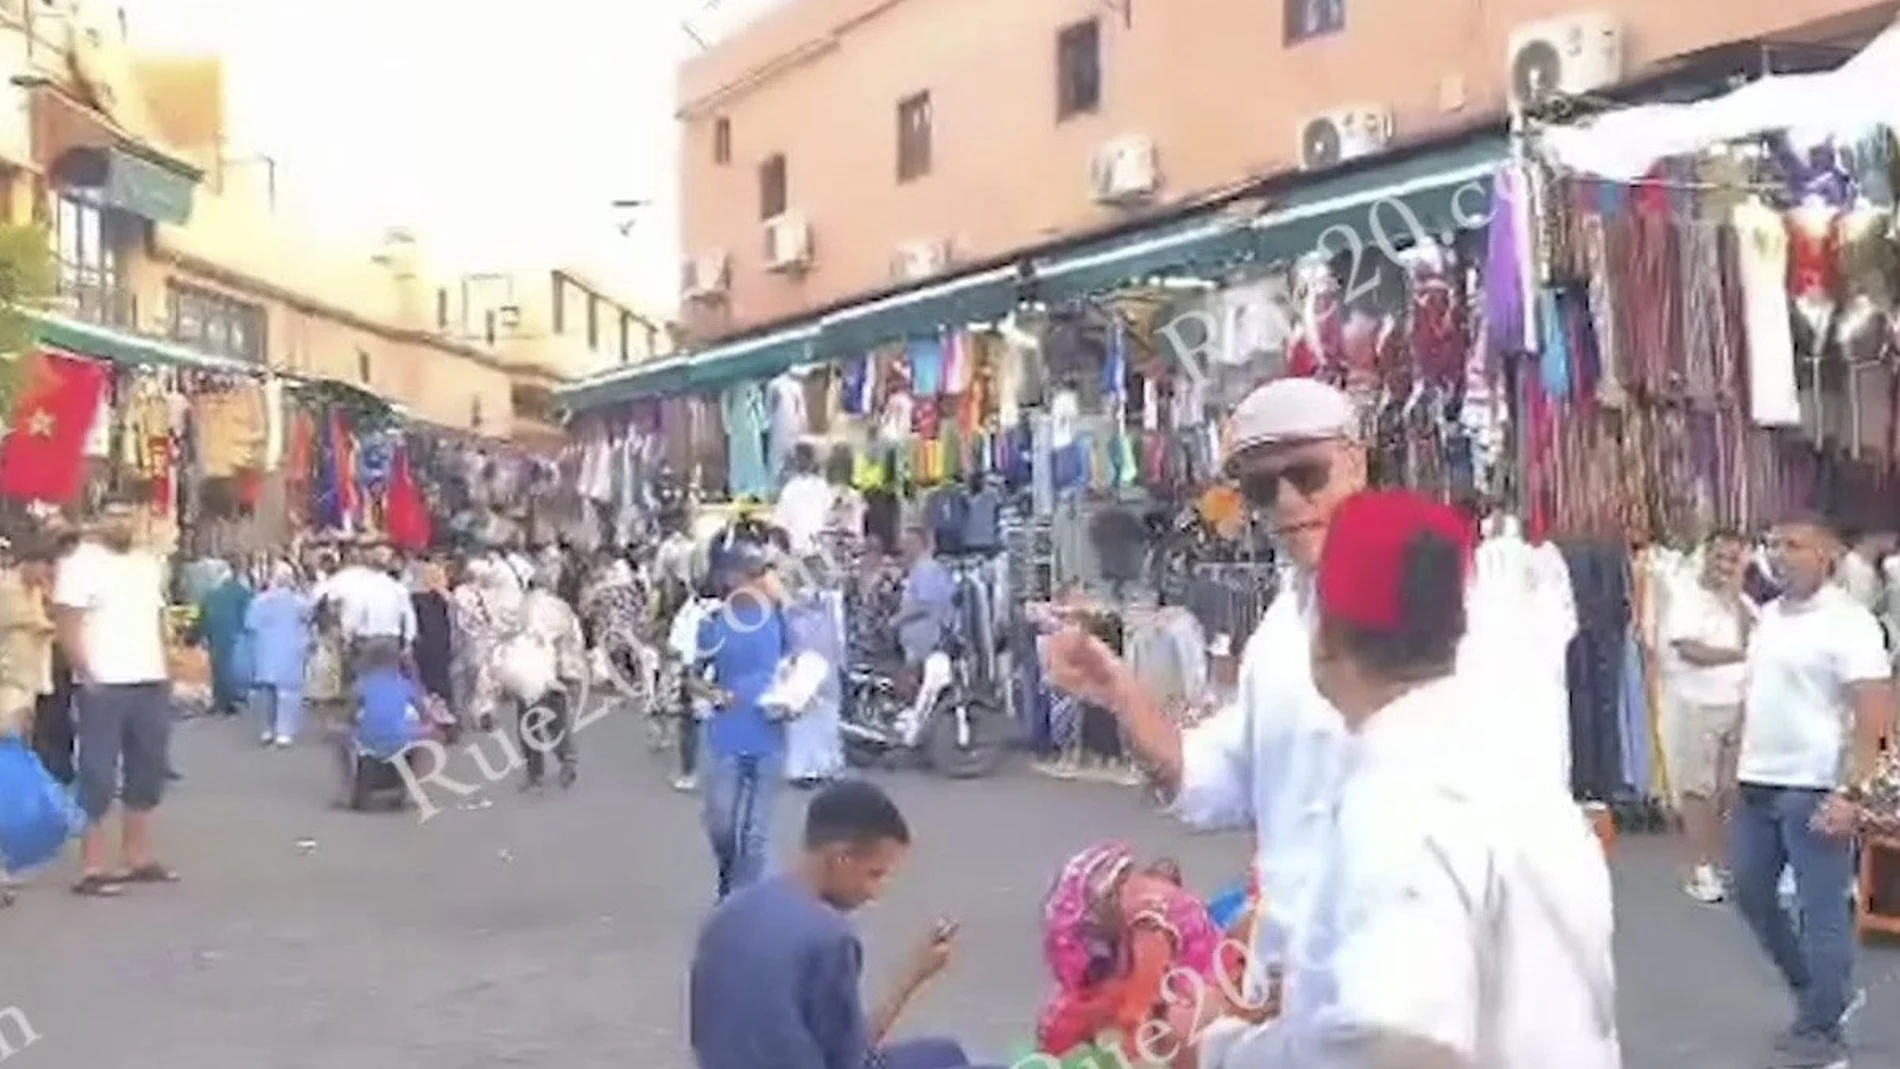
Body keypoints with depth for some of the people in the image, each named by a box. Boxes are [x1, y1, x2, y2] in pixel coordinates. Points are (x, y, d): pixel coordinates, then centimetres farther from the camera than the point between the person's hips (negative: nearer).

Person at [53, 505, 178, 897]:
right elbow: (66, 624, -11)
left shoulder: (149, 564, 15)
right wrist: (86, 674, -18)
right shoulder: (80, 563, -6)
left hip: (151, 682, 7)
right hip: (104, 685, -7)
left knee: (147, 772, 11)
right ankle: (92, 868, 1)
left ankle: (138, 858, 21)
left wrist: (165, 668, 13)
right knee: (99, 776, -3)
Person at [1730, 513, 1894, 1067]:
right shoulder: (1769, 615, 10)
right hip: (1757, 783, 8)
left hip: (1815, 790, -8)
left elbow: (1874, 715, -16)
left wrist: (1851, 792, -21)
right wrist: (1739, 764, 15)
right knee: (1750, 893, 15)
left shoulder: (1848, 622, -12)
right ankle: (1815, 990, 34)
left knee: (1822, 912, 1)